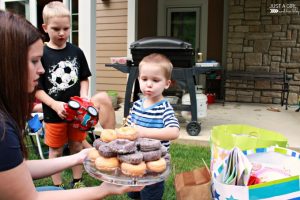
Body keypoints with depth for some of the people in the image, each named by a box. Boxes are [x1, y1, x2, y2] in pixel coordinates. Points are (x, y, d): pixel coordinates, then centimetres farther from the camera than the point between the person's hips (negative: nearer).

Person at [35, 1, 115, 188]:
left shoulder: (76, 51, -1)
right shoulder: (41, 54, -11)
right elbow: (36, 89, -10)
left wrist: (84, 96, -10)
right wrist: (54, 105, -22)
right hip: (54, 113, -3)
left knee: (77, 146, 16)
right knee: (56, 151, 13)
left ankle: (77, 182, 35)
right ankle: (58, 187, 31)